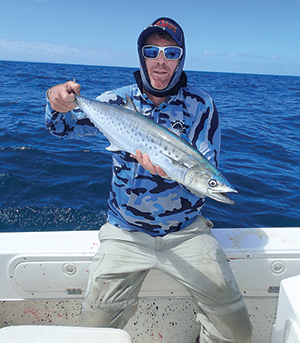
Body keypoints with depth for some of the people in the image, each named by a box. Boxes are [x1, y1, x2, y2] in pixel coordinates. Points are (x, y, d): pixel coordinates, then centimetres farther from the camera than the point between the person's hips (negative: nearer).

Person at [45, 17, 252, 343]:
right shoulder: (118, 100, 1)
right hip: (125, 233, 1)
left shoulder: (200, 105, -2)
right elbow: (63, 127, 1)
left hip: (186, 231, 0)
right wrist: (59, 105, -23)